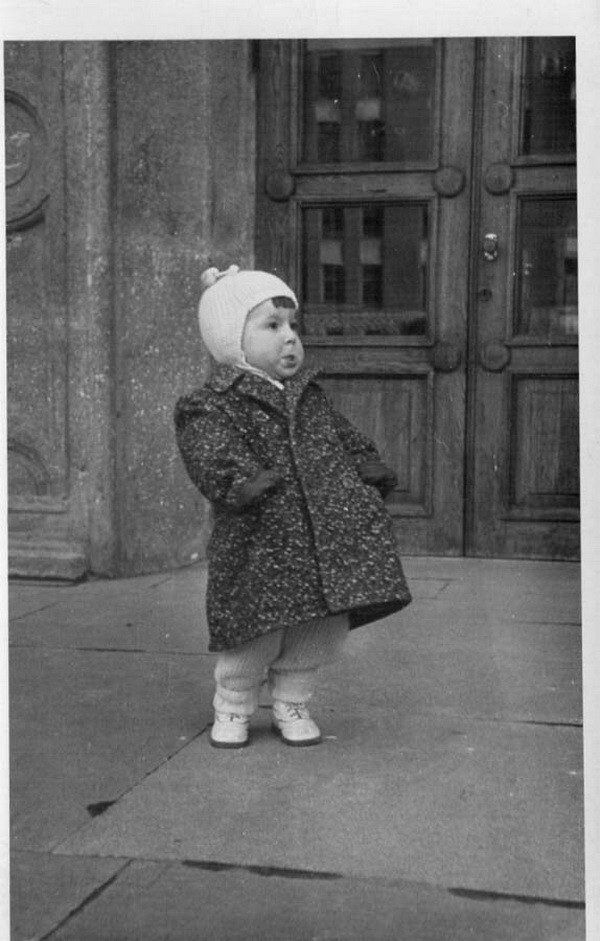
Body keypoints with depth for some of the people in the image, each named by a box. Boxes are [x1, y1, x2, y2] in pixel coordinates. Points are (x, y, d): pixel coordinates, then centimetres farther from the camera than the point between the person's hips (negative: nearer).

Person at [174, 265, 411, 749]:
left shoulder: (310, 398, 17)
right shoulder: (213, 405, -5)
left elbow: (345, 438, 27)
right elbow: (211, 453, -20)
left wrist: (370, 469, 15)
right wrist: (236, 481, -37)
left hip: (328, 536, 6)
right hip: (261, 545, -5)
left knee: (321, 631, 11)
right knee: (256, 631, 0)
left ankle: (292, 706, 32)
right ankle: (233, 709, 26)